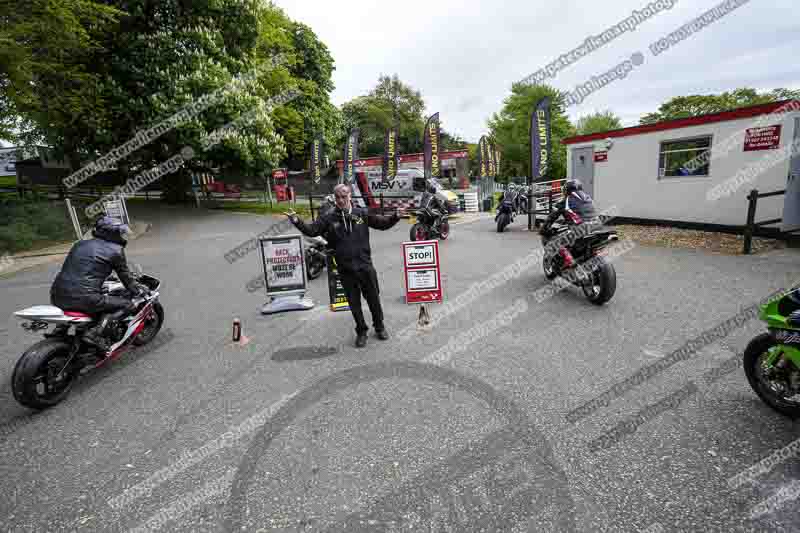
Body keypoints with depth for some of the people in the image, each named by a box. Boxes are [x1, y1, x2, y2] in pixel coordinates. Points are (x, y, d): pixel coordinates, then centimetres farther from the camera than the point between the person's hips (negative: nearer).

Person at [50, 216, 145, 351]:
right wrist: (138, 290, 25)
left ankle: (60, 329, 25)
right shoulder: (115, 250, -1)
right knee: (127, 305, 3)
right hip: (84, 298, -8)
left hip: (57, 296, 8)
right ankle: (96, 333, -13)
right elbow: (126, 277, 7)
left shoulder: (81, 243, 19)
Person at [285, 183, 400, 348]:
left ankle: (379, 327, 36)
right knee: (354, 303, 12)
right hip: (345, 269, 0)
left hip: (365, 266, 0)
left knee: (373, 298, 13)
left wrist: (396, 217, -11)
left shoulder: (362, 213, 1)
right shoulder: (328, 217, -2)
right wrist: (297, 221, -21)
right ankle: (361, 331, 32)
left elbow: (382, 223, 5)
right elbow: (312, 230, -6)